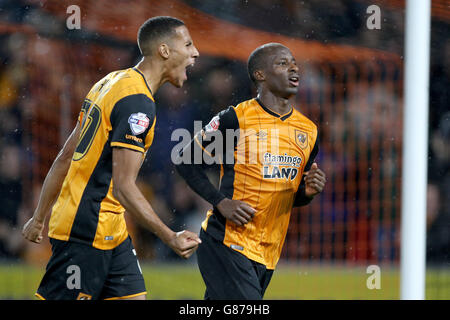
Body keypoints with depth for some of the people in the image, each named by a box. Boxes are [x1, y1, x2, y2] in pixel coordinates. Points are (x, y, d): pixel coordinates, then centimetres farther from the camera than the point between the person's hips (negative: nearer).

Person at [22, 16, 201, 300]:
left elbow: (66, 157, 18)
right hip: (87, 231, -10)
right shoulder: (137, 102, -17)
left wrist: (40, 216, 22)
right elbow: (124, 187, -22)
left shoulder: (111, 82, 13)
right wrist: (170, 237, -24)